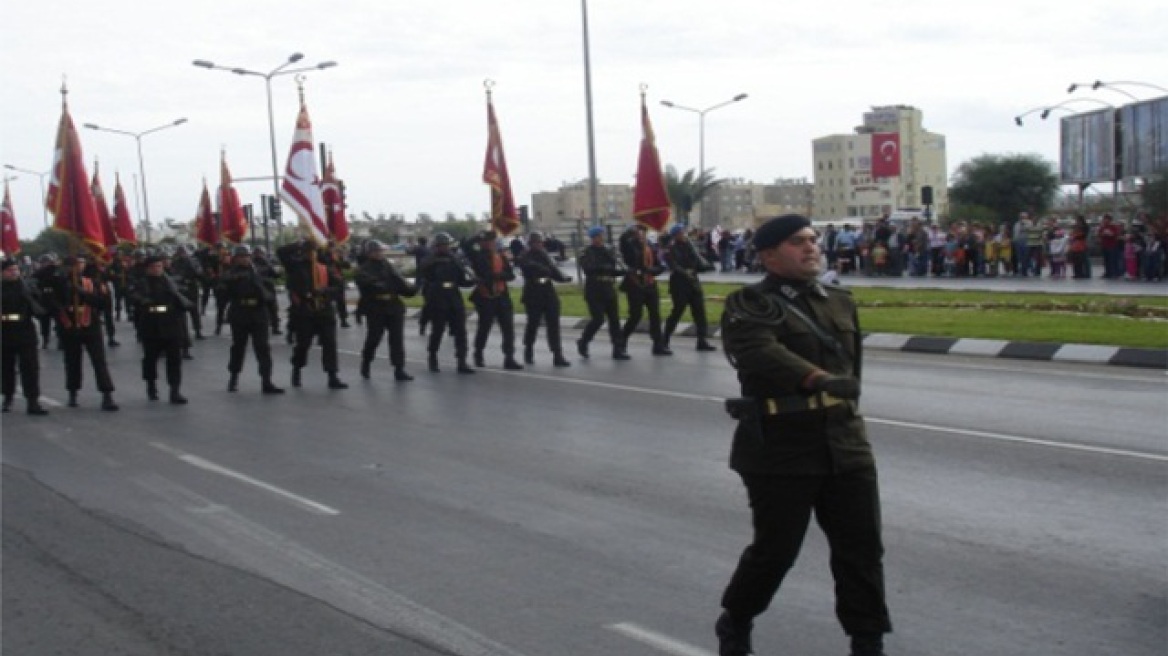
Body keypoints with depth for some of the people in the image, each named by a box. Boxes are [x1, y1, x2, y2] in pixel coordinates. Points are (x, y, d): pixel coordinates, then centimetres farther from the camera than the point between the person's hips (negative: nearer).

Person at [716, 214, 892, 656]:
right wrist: (821, 379, -42)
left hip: (844, 442, 6)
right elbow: (762, 354, -28)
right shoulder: (748, 305, -8)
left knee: (862, 546, 5)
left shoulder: (840, 301, 14)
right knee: (776, 549, 1)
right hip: (780, 447, -6)